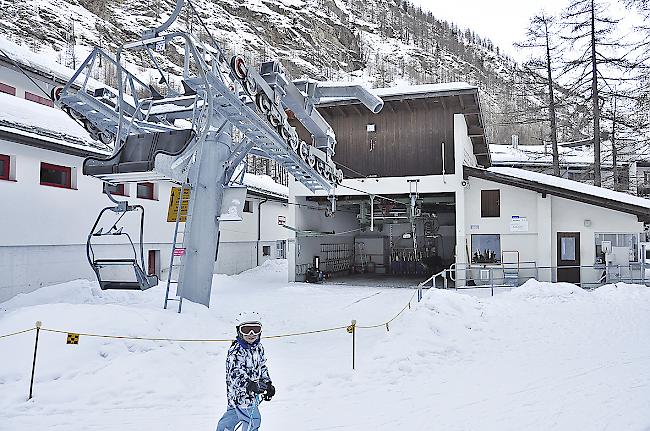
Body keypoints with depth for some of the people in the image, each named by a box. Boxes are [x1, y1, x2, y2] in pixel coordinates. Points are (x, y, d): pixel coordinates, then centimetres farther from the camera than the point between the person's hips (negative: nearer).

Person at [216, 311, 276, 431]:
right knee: (253, 420, -7)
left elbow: (262, 367, 19)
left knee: (233, 414, 23)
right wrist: (249, 385, -42)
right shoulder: (236, 351, -21)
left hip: (252, 392, 8)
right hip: (240, 394, -8)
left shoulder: (258, 348, 4)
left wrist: (267, 383, 12)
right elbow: (235, 374, -30)